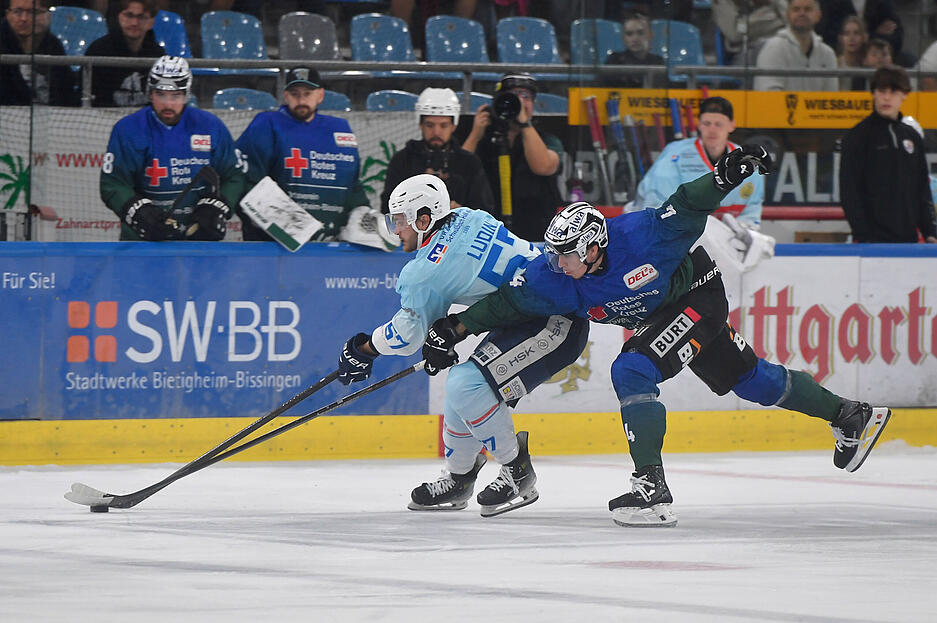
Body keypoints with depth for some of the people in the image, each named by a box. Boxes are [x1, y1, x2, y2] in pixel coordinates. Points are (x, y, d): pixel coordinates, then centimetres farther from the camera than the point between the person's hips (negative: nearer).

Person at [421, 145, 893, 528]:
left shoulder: (640, 235, -34)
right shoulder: (553, 277, -17)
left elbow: (689, 208, -28)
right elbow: (509, 302, -9)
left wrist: (723, 178, -44)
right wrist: (454, 329, -15)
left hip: (699, 298, -7)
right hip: (658, 316, 7)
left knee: (632, 371, -24)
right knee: (749, 379, 15)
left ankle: (651, 488, -24)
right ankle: (848, 415, 32)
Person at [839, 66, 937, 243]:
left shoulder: (913, 137, 15)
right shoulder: (858, 136, -1)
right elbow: (849, 190, -6)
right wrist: (862, 235, -13)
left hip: (908, 239, 5)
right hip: (874, 240, -5)